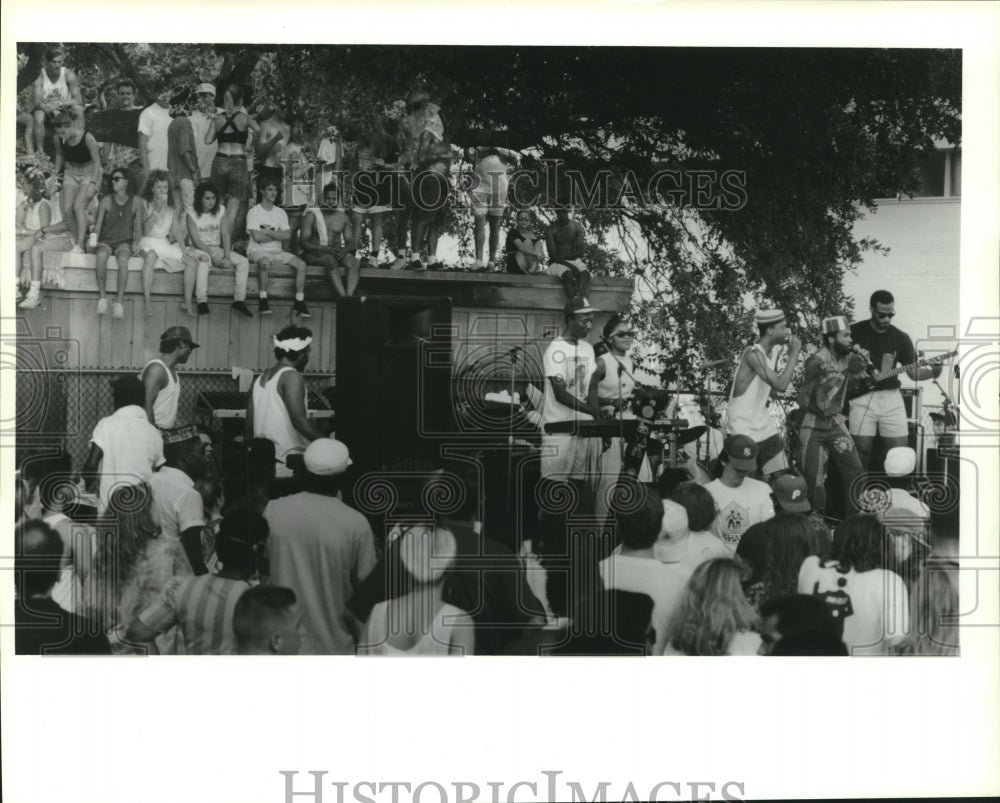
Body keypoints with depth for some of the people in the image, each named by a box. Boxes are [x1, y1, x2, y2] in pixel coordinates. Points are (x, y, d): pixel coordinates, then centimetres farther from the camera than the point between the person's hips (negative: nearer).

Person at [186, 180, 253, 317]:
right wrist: (214, 255, -25)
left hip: (217, 249, 5)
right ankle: (202, 301, -42)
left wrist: (227, 257, -16)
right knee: (204, 259, -40)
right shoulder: (192, 215, -8)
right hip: (200, 250, -5)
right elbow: (196, 241, -13)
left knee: (244, 262, -16)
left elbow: (225, 235, -1)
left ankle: (239, 300, -17)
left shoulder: (220, 211, 4)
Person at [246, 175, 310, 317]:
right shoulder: (253, 212, -1)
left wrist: (268, 232, -8)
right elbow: (257, 237, -13)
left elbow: (287, 236, 1)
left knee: (301, 264, -17)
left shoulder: (281, 213, 13)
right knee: (265, 261, -40)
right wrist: (278, 235, -3)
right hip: (257, 250, -5)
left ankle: (299, 302, -16)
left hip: (277, 251, 5)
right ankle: (263, 300, -32)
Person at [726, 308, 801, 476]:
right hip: (743, 430, -8)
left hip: (764, 425, 8)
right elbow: (781, 385, -30)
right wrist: (793, 354, -23)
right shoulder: (753, 354, -21)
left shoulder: (775, 351, 5)